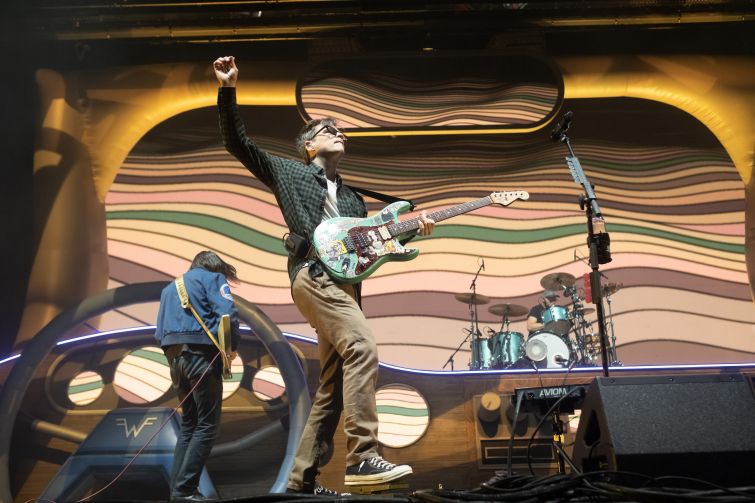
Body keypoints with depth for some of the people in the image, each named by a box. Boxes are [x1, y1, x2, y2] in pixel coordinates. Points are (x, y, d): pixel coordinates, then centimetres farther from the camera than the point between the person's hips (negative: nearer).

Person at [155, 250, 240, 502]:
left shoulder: (170, 288, 27)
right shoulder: (212, 277, 6)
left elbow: (160, 332, 22)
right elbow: (228, 313, -11)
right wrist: (232, 346, 0)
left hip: (174, 357, 7)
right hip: (201, 353, -7)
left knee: (188, 425, 14)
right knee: (207, 426, -5)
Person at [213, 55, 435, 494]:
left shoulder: (354, 200, 28)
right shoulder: (288, 172, 15)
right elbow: (238, 142, 9)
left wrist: (414, 231, 10)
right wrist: (229, 90, -3)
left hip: (344, 282, 7)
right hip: (313, 274, -7)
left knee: (333, 384, 3)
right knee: (362, 347, -27)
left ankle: (303, 475, 11)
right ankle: (363, 458, -29)